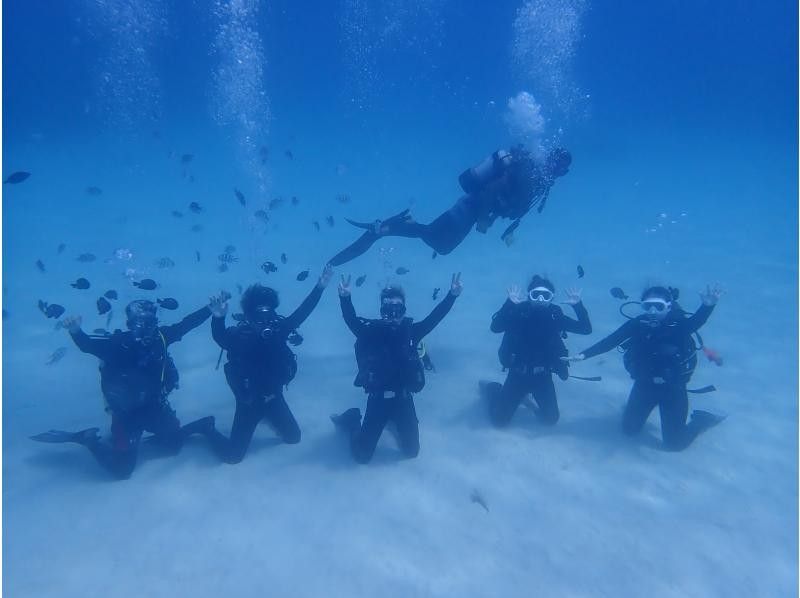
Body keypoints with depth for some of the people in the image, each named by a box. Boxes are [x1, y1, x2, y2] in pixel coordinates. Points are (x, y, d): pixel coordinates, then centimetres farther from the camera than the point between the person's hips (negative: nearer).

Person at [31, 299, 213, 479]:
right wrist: (76, 331, -58)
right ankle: (86, 438, 18)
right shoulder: (118, 343, -25)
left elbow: (185, 324, -5)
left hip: (155, 406, 5)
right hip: (126, 412, -5)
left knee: (175, 445, 19)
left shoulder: (160, 336, -13)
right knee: (122, 469, -2)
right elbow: (87, 344, -37)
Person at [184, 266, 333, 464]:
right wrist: (218, 318, -63)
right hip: (249, 401, -4)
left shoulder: (278, 328, -12)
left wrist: (320, 287, -19)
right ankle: (207, 427, 27)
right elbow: (220, 337, -42)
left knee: (293, 437, 19)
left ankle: (268, 416, 44)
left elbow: (301, 312, -12)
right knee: (232, 455, 1)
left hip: (274, 397, 4)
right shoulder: (239, 335, -24)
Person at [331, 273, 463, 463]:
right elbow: (351, 320, -22)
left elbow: (434, 317, -14)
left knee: (411, 450, 13)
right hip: (377, 398, -1)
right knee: (362, 455, 3)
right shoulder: (371, 330, -7)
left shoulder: (411, 331, -4)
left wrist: (453, 295, -26)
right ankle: (352, 419, 35)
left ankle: (395, 421, 43)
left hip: (403, 399, 2)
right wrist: (345, 297, -40)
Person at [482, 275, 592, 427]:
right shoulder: (518, 311, -14)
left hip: (543, 376, 3)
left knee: (551, 419, 6)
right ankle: (493, 388, 30)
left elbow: (586, 329, -9)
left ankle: (528, 396, 32)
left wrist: (578, 305, -22)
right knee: (499, 419, -1)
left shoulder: (555, 315, -5)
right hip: (518, 373, -3)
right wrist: (509, 303, -39)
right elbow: (495, 327, -30)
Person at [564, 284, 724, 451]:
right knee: (629, 429, 16)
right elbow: (610, 341, -16)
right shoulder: (637, 324, -15)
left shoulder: (679, 324, -22)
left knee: (674, 443, 3)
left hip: (672, 387, -3)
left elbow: (696, 321, -43)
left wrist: (708, 306, -65)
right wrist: (583, 355, -27)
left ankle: (700, 420, 30)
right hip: (644, 384, 3)